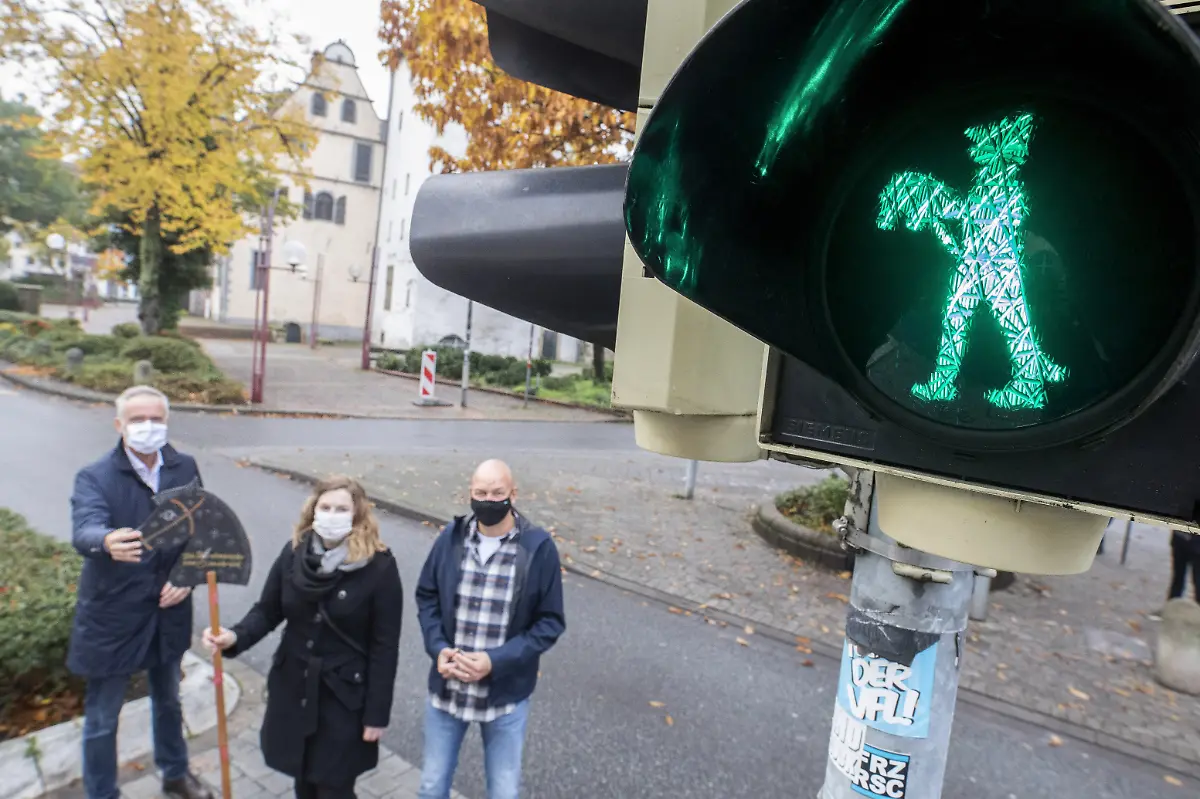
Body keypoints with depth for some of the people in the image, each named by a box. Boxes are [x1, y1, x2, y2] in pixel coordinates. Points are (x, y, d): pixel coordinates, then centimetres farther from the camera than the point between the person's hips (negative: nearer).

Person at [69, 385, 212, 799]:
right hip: (112, 616, -4)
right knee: (102, 719, 13)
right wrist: (107, 543, -56)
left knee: (168, 702, 24)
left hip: (168, 610, 4)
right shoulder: (94, 477, -16)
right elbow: (83, 530, -34)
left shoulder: (185, 469, -5)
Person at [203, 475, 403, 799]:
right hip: (293, 688, 4)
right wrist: (235, 637, -19)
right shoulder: (294, 552, -6)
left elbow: (385, 646, -14)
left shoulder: (378, 566, -18)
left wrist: (377, 713, -11)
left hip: (344, 696, -4)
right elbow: (267, 611, 2)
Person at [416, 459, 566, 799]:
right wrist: (438, 648, -12)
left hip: (505, 694, -2)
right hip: (447, 688, 2)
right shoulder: (451, 537, -6)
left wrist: (496, 661, -19)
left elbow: (550, 622, -10)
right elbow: (426, 597, 5)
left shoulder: (538, 547, -14)